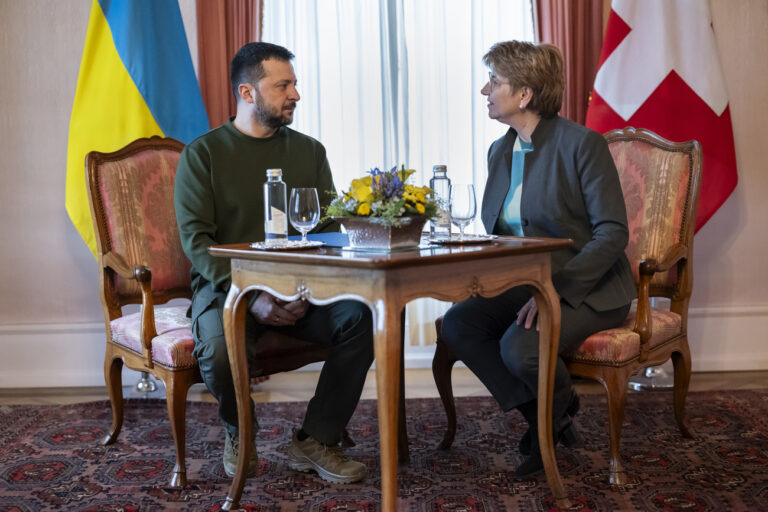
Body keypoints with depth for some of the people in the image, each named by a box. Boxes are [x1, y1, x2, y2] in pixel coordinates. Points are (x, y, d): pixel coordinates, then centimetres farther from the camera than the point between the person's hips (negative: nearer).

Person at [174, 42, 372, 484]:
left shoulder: (309, 150, 12)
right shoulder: (203, 153, 2)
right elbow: (196, 238, -7)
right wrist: (251, 296, -21)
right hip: (225, 285, -3)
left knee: (360, 316, -25)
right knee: (220, 351, -34)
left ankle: (315, 441, -8)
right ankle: (239, 432, 2)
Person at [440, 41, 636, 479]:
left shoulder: (582, 144, -12)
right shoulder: (500, 151, 11)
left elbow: (613, 233, -16)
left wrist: (555, 289, -25)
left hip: (587, 289, -7)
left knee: (519, 346, -31)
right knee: (457, 323, -17)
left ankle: (557, 407, 5)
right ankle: (541, 413, -1)